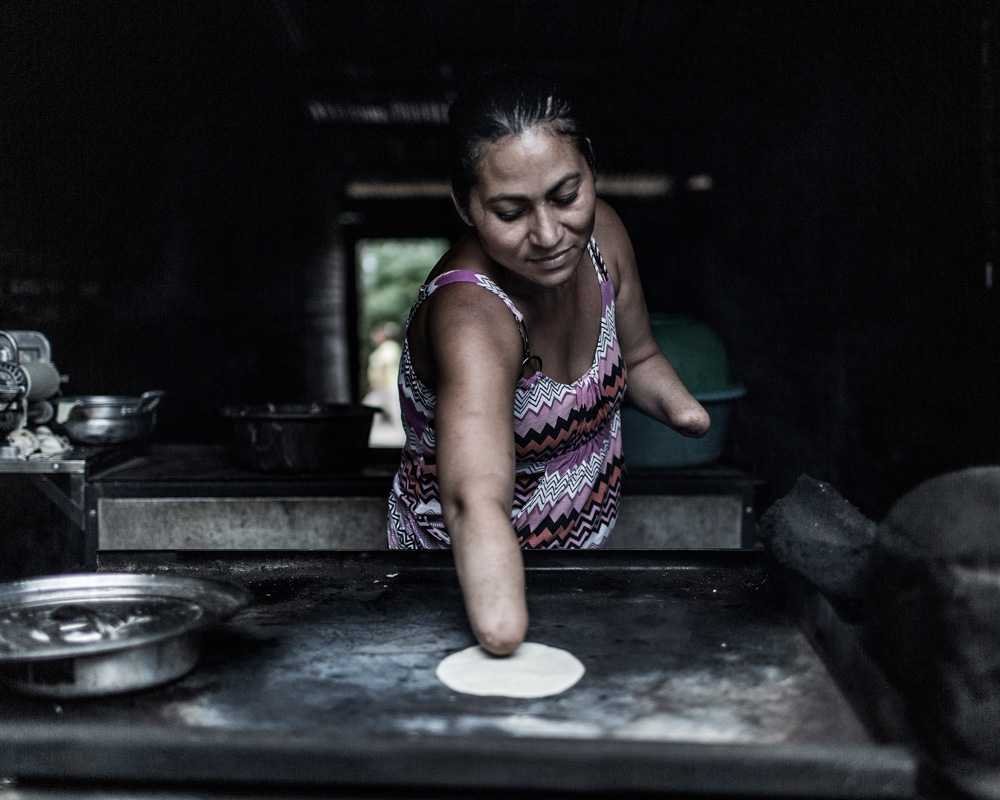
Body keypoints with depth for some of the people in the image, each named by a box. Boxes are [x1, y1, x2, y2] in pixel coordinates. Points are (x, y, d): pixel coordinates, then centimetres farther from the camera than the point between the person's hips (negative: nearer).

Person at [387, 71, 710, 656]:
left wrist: (678, 404, -16)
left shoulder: (600, 233, -15)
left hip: (584, 544, 5)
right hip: (463, 574, -5)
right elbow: (475, 503, -52)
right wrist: (507, 649, -67)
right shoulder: (470, 316, -37)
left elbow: (639, 356, 4)